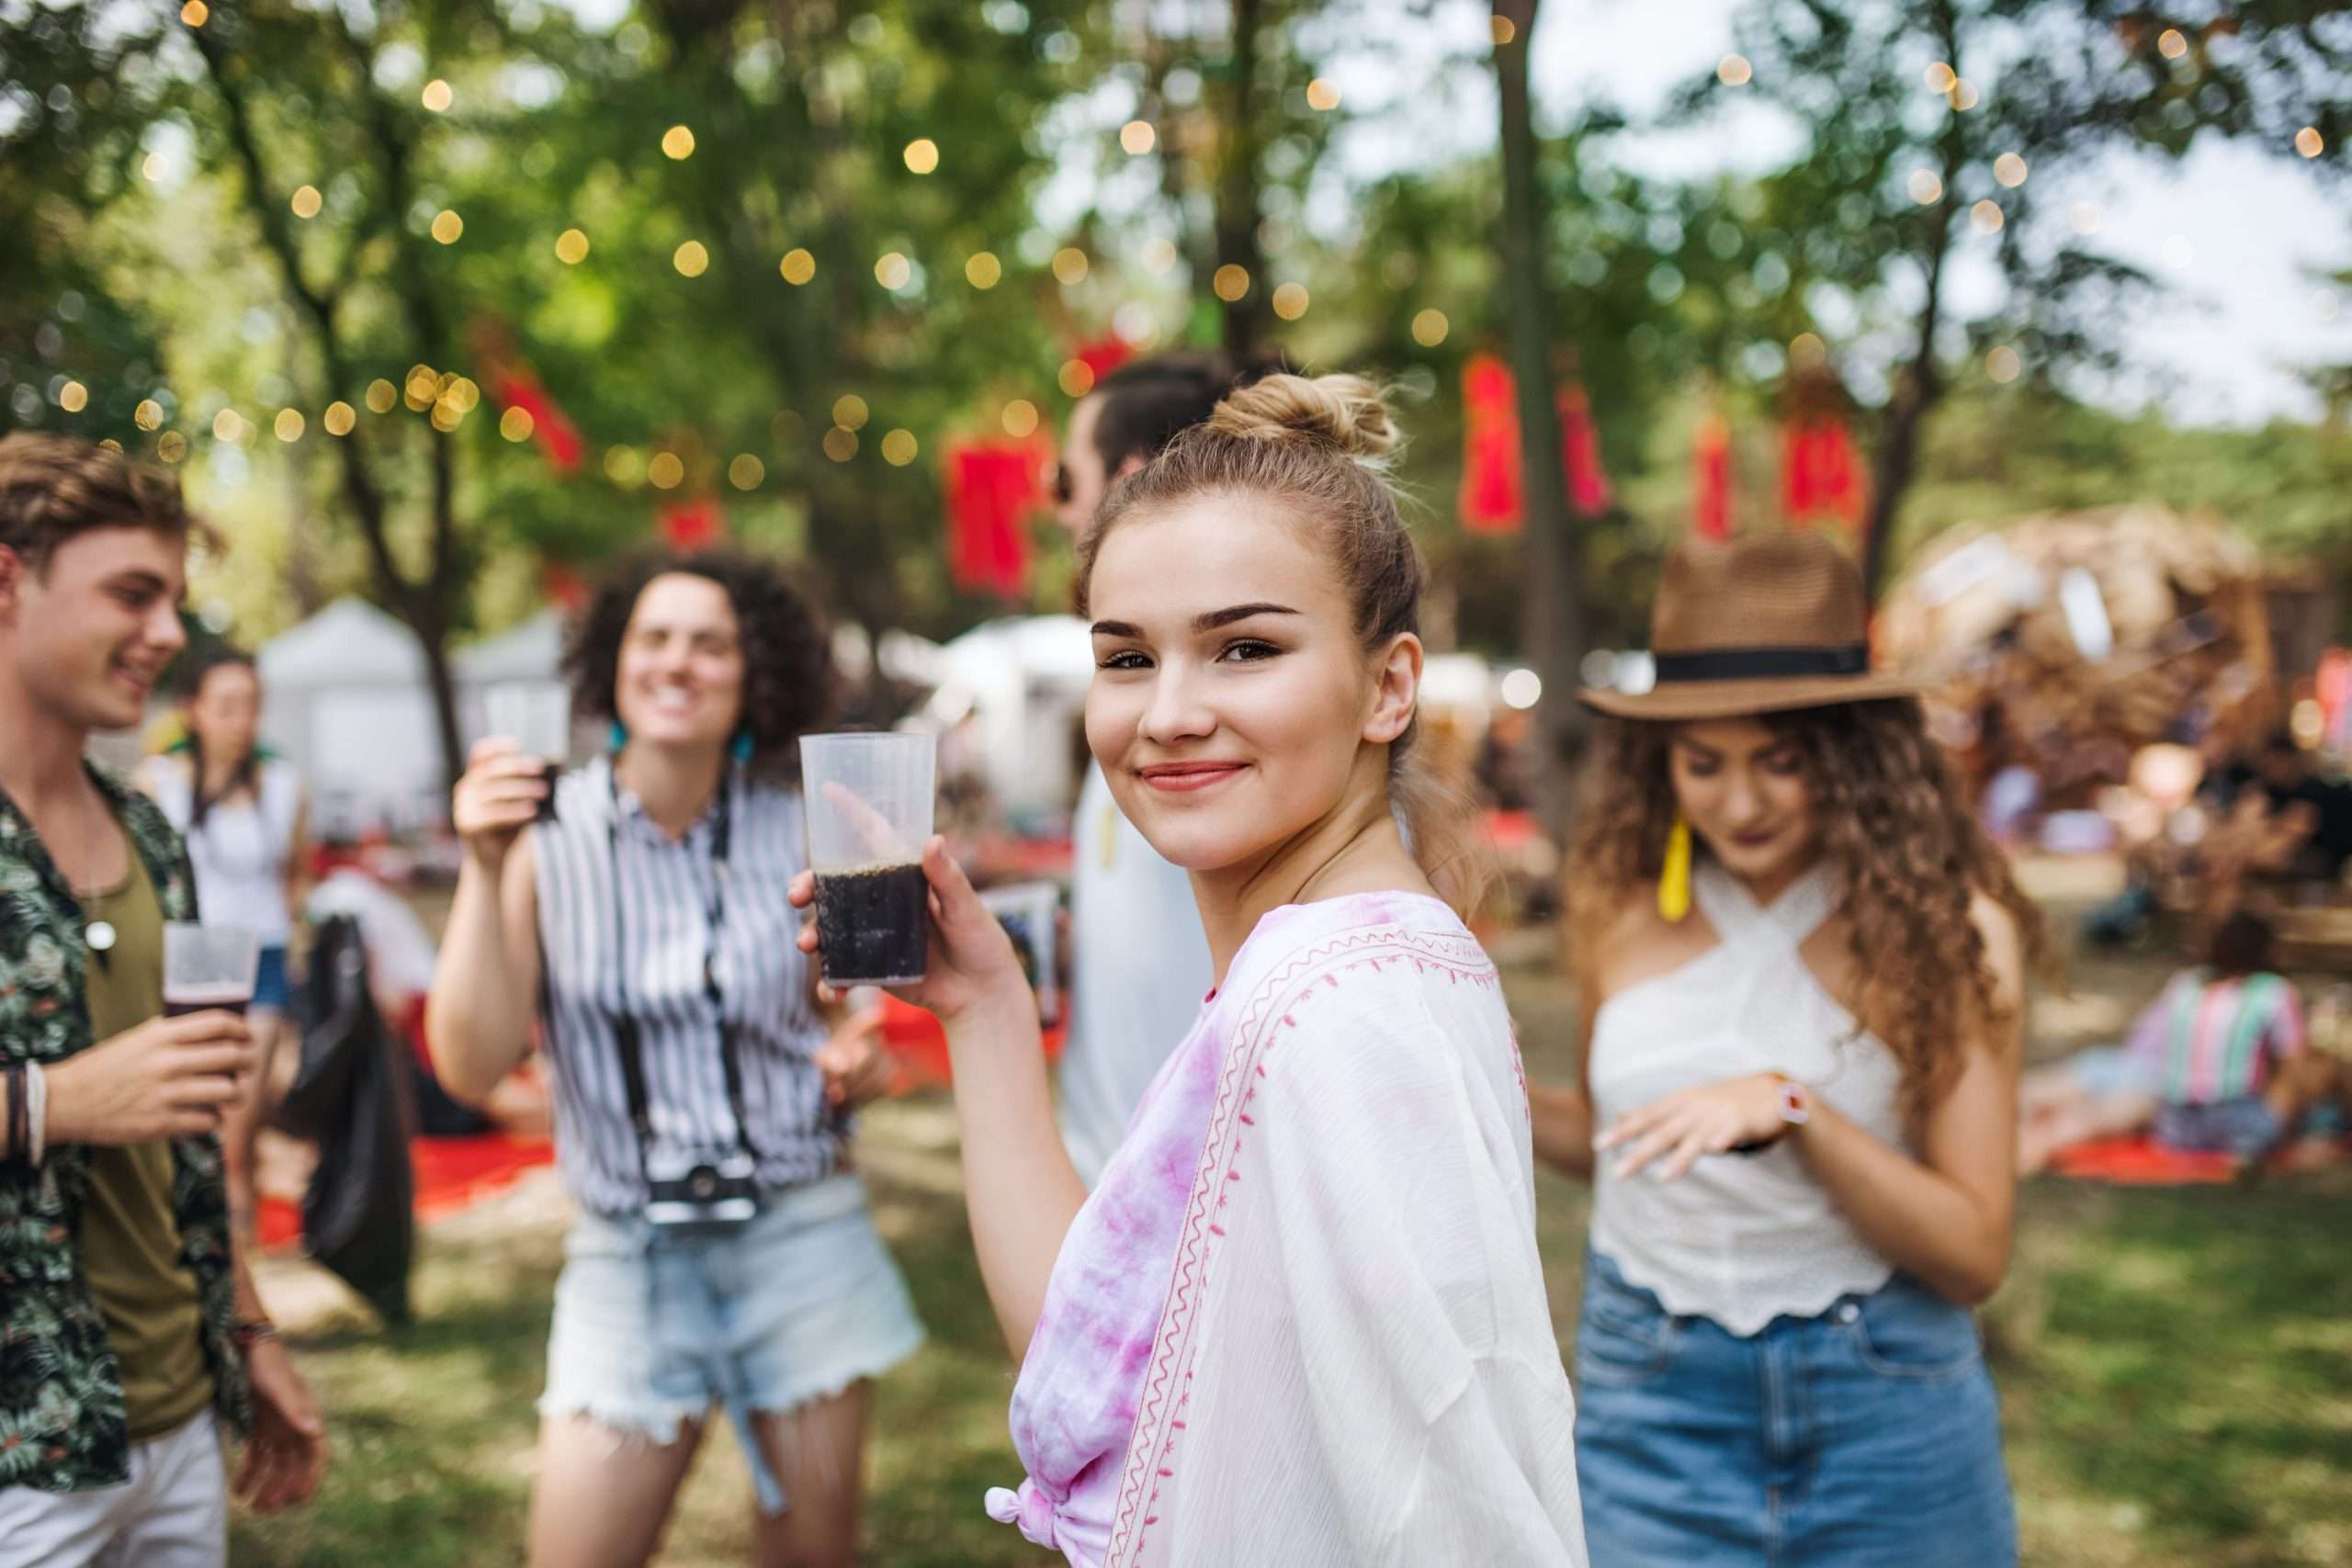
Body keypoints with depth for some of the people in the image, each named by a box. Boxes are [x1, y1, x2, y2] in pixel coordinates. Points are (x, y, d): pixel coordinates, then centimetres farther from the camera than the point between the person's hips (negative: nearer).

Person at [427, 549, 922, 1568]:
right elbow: (472, 1068, -12)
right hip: (630, 1254, -1)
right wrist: (483, 869, -21)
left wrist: (857, 1065, -9)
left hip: (802, 1229, 1)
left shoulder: (793, 833, 0)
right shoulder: (550, 835, -6)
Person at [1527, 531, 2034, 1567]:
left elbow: (1975, 1255, -12)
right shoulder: (1620, 906, -2)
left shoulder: (1947, 929, -9)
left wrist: (1793, 1111, -25)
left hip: (1884, 1413, -1)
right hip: (1648, 1409, 2)